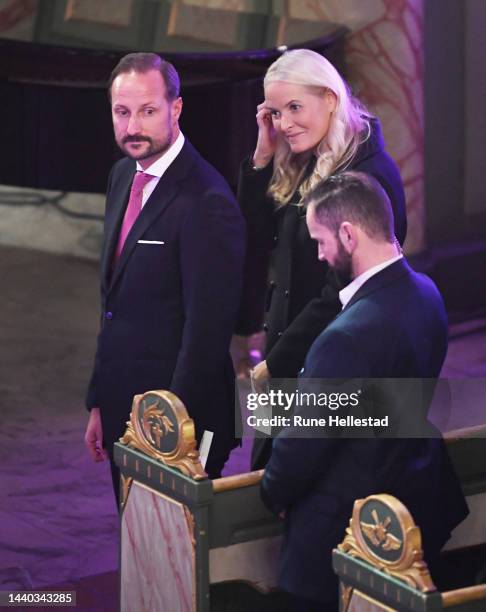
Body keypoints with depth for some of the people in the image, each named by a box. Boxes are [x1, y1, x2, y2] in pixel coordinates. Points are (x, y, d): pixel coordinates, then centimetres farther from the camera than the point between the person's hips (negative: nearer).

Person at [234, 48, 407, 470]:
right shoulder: (299, 171, 10)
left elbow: (344, 290, -18)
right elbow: (255, 241, 11)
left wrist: (276, 364, -12)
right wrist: (263, 155, 3)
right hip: (287, 357, 8)